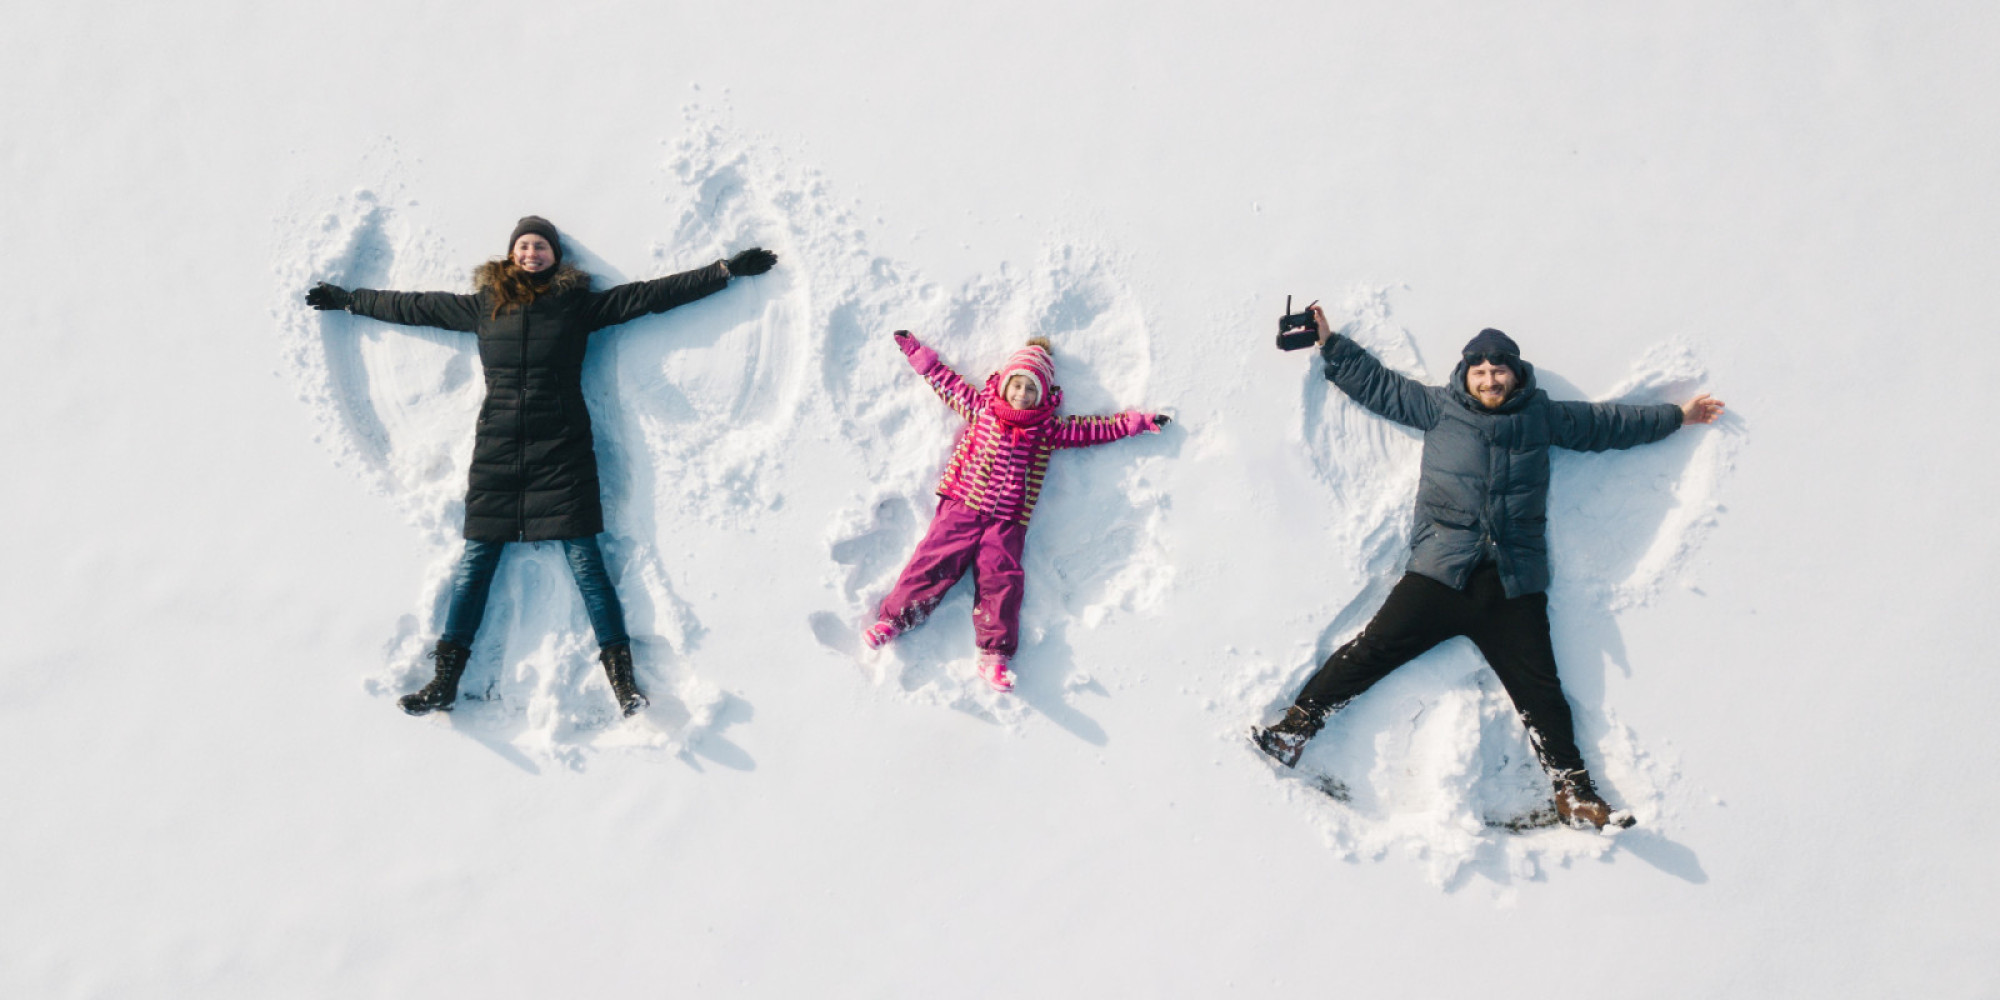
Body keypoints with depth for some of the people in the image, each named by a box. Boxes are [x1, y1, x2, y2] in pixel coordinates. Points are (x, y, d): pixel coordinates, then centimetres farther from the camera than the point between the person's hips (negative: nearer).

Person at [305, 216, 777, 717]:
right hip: (496, 449, 2)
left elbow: (650, 294, 7)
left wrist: (727, 270, 5)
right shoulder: (483, 305, 13)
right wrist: (346, 299, 31)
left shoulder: (579, 303, 7)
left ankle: (622, 678, -5)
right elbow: (412, 307, 24)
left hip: (561, 449, -2)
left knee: (584, 557, -7)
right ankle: (446, 679, 6)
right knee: (476, 558, 1)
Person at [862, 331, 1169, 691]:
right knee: (936, 560, -13)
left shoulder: (1048, 428, 11)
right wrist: (916, 351, 27)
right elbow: (945, 380, 21)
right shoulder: (980, 407, 12)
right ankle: (892, 619, -10)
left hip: (1007, 521, 0)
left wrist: (1137, 422, 13)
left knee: (1001, 580, -12)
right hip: (961, 506, 0)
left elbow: (1094, 429, 15)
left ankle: (994, 656, -13)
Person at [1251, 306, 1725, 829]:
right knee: (1372, 650, -11)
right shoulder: (1438, 408, 15)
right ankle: (1296, 727, -9)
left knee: (1540, 690, -2)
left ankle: (1575, 794, 2)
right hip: (1439, 571, -1)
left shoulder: (1544, 417, 19)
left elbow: (1609, 422, 29)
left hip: (1515, 584, 1)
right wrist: (1330, 342, 19)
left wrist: (1676, 415, 34)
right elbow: (1377, 383, 21)